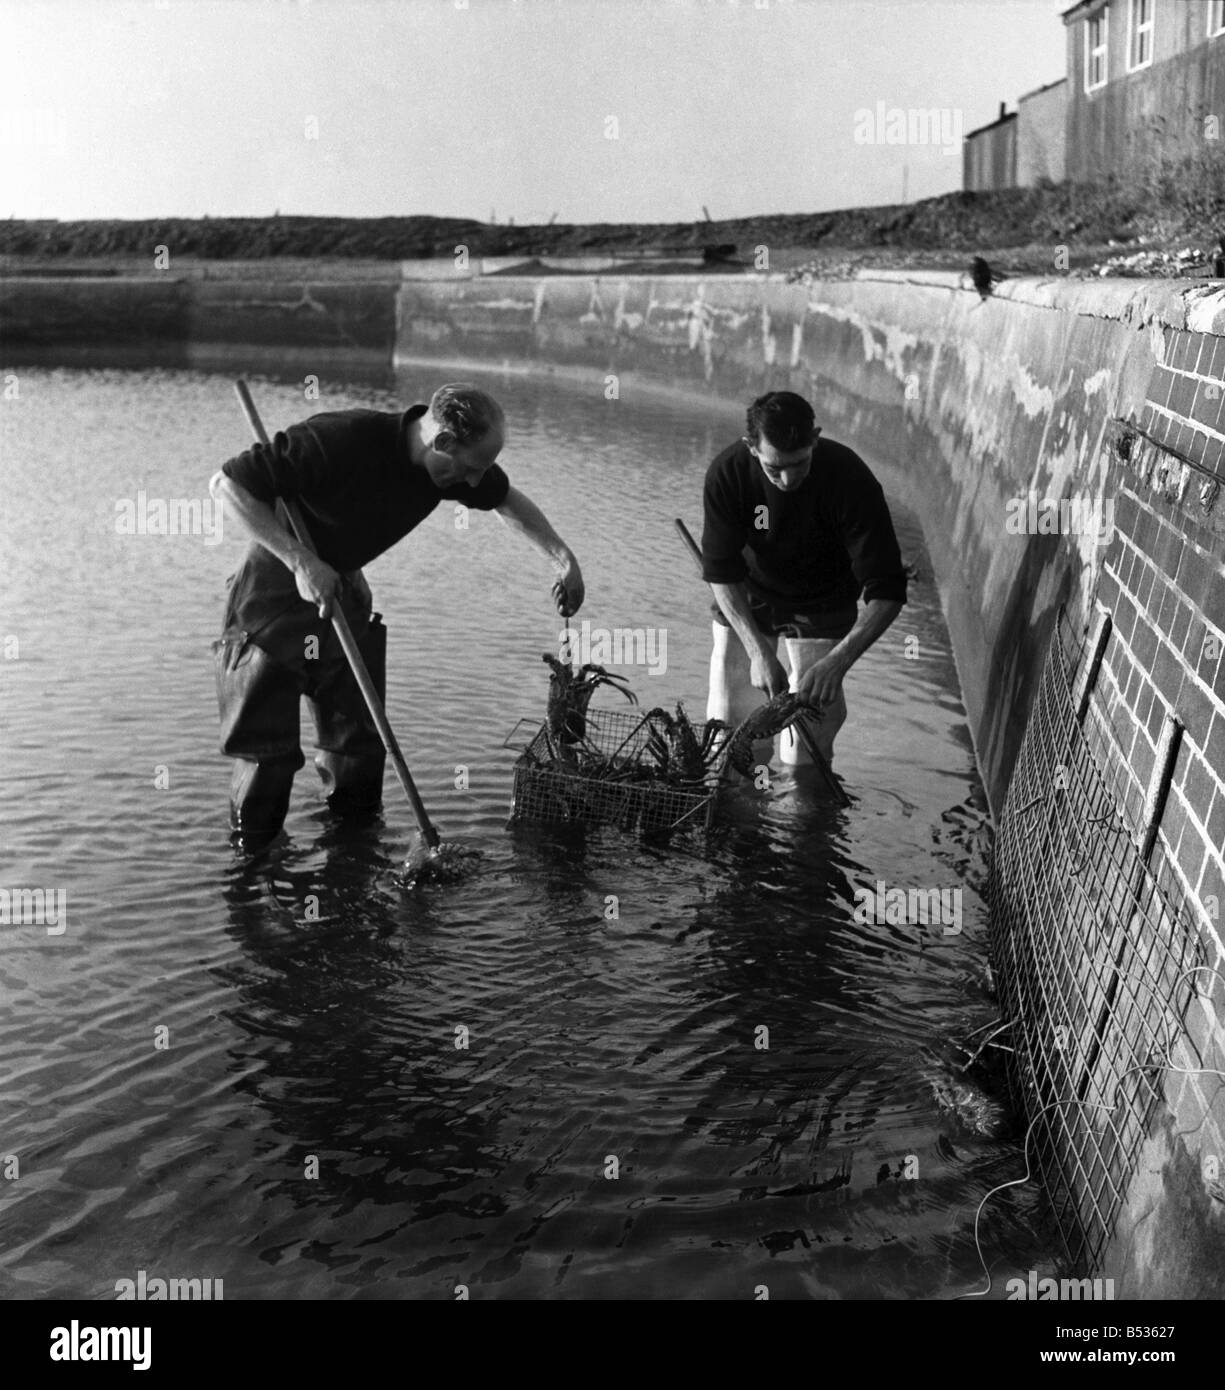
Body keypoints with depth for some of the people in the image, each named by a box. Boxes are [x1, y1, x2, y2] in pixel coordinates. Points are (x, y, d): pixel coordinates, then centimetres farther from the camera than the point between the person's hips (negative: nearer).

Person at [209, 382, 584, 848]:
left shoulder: (451, 464, -11)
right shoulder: (338, 442, -33)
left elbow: (507, 499, 11)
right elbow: (227, 484, -28)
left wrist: (564, 557, 4)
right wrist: (301, 562, -32)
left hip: (344, 590, 6)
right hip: (275, 595, -6)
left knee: (360, 745, 6)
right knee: (267, 751, -4)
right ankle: (250, 860, 17)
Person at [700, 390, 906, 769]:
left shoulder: (850, 479, -31)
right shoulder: (727, 474, -26)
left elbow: (886, 592, -30)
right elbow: (721, 574, -19)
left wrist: (836, 663, -42)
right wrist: (759, 651, -31)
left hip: (821, 606, -1)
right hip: (746, 599, 1)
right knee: (727, 721, 1)